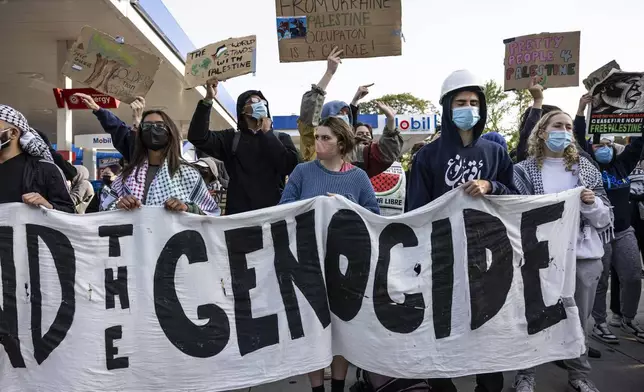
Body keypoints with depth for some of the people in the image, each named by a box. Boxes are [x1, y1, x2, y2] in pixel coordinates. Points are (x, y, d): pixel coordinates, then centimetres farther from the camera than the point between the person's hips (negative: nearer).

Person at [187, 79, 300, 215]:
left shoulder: (281, 138, 11)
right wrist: (208, 99, -11)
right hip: (239, 213, 0)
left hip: (274, 211, 0)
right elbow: (198, 137, -3)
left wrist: (267, 133, -1)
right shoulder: (231, 138, 12)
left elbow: (292, 167, -8)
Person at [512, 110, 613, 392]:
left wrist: (592, 203, -12)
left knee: (578, 320, 14)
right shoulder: (524, 170, -2)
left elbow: (603, 218, 7)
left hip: (584, 256, 3)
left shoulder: (586, 168, 6)